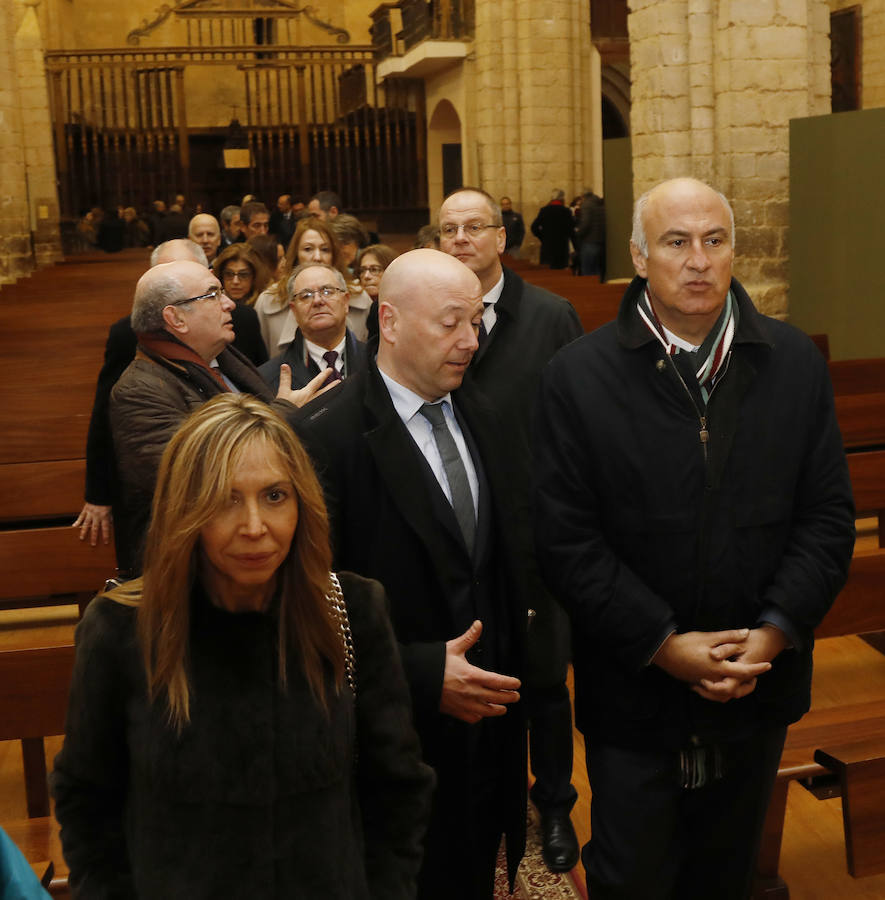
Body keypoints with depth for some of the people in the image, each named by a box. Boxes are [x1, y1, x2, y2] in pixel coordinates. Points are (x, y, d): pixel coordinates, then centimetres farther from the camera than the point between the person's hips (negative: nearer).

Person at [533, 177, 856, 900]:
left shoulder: (795, 363, -1)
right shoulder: (580, 377, -10)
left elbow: (828, 515, 0)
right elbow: (567, 539, -12)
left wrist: (776, 631, -12)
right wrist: (664, 644, -17)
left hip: (761, 689, 3)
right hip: (636, 693, -2)